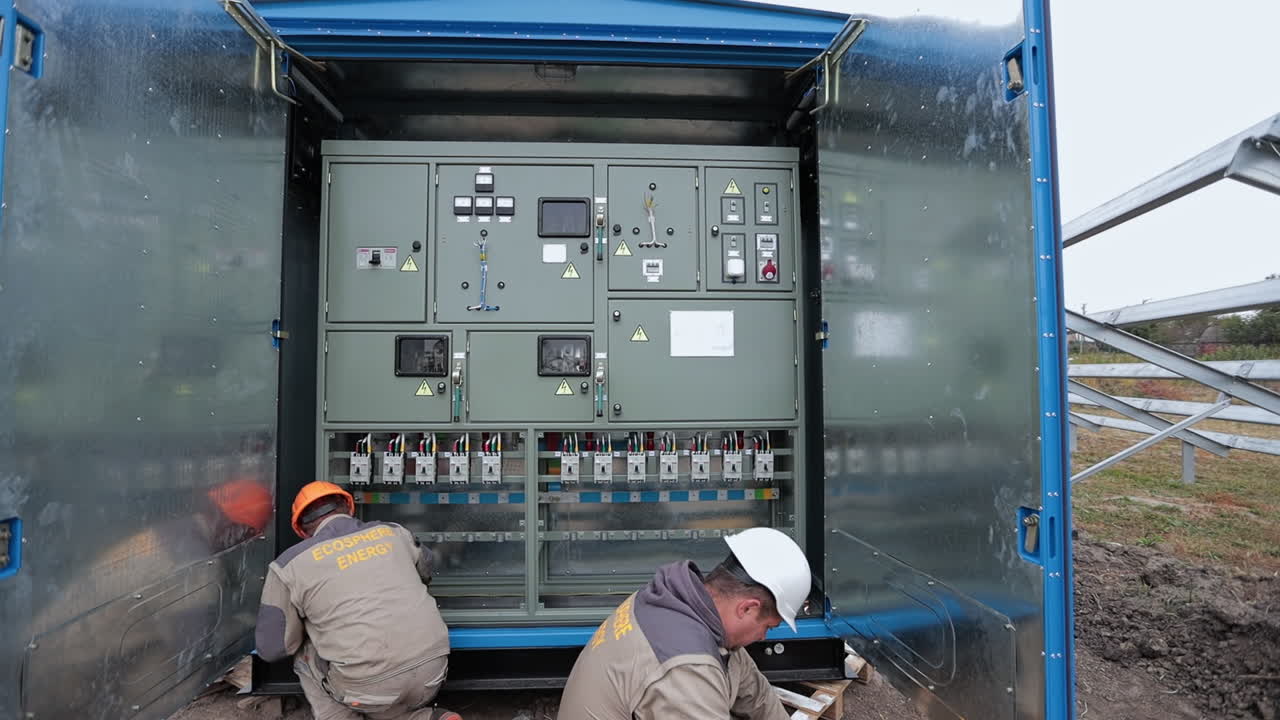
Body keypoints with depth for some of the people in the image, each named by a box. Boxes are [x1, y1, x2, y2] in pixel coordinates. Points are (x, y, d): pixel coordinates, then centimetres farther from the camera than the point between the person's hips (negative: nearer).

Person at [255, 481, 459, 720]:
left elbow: (272, 649, 11)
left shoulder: (290, 564, 5)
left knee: (306, 656, 25)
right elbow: (425, 568, 32)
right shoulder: (391, 531, 13)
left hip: (370, 685, -3)